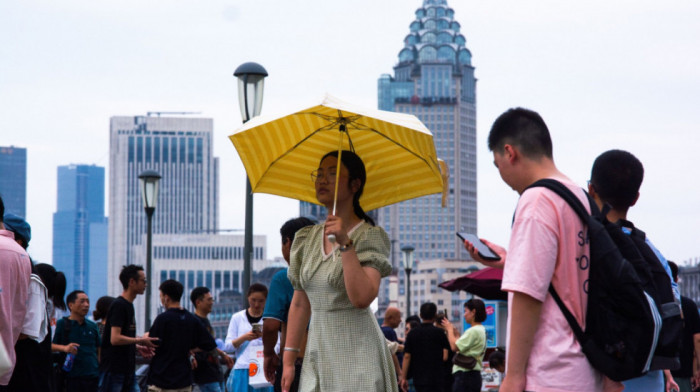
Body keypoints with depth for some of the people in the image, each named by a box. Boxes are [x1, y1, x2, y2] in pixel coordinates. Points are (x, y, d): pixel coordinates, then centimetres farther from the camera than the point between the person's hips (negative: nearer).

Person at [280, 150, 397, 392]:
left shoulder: (369, 236, -6)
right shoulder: (307, 239, 11)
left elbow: (362, 297, -21)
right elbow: (299, 304, 14)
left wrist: (345, 243, -25)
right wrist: (288, 361, 11)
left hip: (357, 351, -5)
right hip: (317, 352, 5)